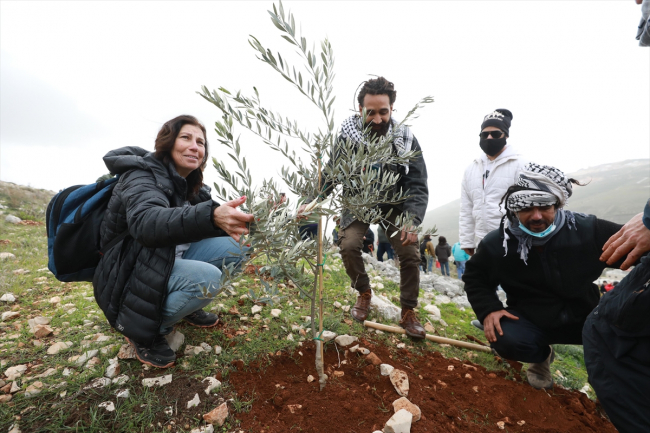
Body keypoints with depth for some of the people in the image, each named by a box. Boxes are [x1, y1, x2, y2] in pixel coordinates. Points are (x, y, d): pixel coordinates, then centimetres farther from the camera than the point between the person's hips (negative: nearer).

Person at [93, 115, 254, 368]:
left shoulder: (189, 184, 6)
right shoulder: (142, 174, -18)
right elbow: (145, 223, -40)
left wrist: (231, 222, -17)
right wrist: (211, 216, -57)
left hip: (167, 262, 7)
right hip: (128, 277, -7)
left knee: (233, 248, -8)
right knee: (207, 278, -31)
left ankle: (187, 305, 9)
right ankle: (141, 330, -5)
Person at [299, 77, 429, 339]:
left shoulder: (406, 140, -16)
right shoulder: (348, 137, -17)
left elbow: (417, 186, -19)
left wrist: (412, 220, -36)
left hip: (394, 205, 1)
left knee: (410, 253, -10)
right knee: (349, 246, -20)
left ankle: (408, 313, 12)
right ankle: (364, 294, 11)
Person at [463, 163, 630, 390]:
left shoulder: (588, 230, -15)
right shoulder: (496, 244, -15)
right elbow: (475, 278, -1)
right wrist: (488, 309, -16)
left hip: (585, 316, 1)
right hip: (531, 320, -1)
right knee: (505, 339, -30)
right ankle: (541, 356, 11)